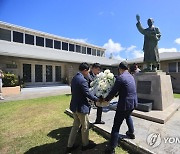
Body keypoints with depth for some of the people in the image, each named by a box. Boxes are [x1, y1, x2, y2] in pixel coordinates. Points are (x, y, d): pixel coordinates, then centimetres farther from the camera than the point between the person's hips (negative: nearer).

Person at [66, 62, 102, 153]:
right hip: (81, 107, -8)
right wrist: (97, 99, -4)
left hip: (74, 106, 9)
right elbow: (88, 94, -19)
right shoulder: (83, 80, -23)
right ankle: (85, 144, 36)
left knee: (76, 125, 22)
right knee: (85, 126, 14)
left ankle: (70, 146, 34)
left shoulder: (74, 78, 5)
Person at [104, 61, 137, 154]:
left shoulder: (120, 77, -17)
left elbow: (113, 91, -14)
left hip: (125, 104, -8)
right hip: (133, 102, 8)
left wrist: (106, 99, 1)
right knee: (128, 116, 35)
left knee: (116, 125, 1)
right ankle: (131, 133, 52)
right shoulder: (131, 76, 7)